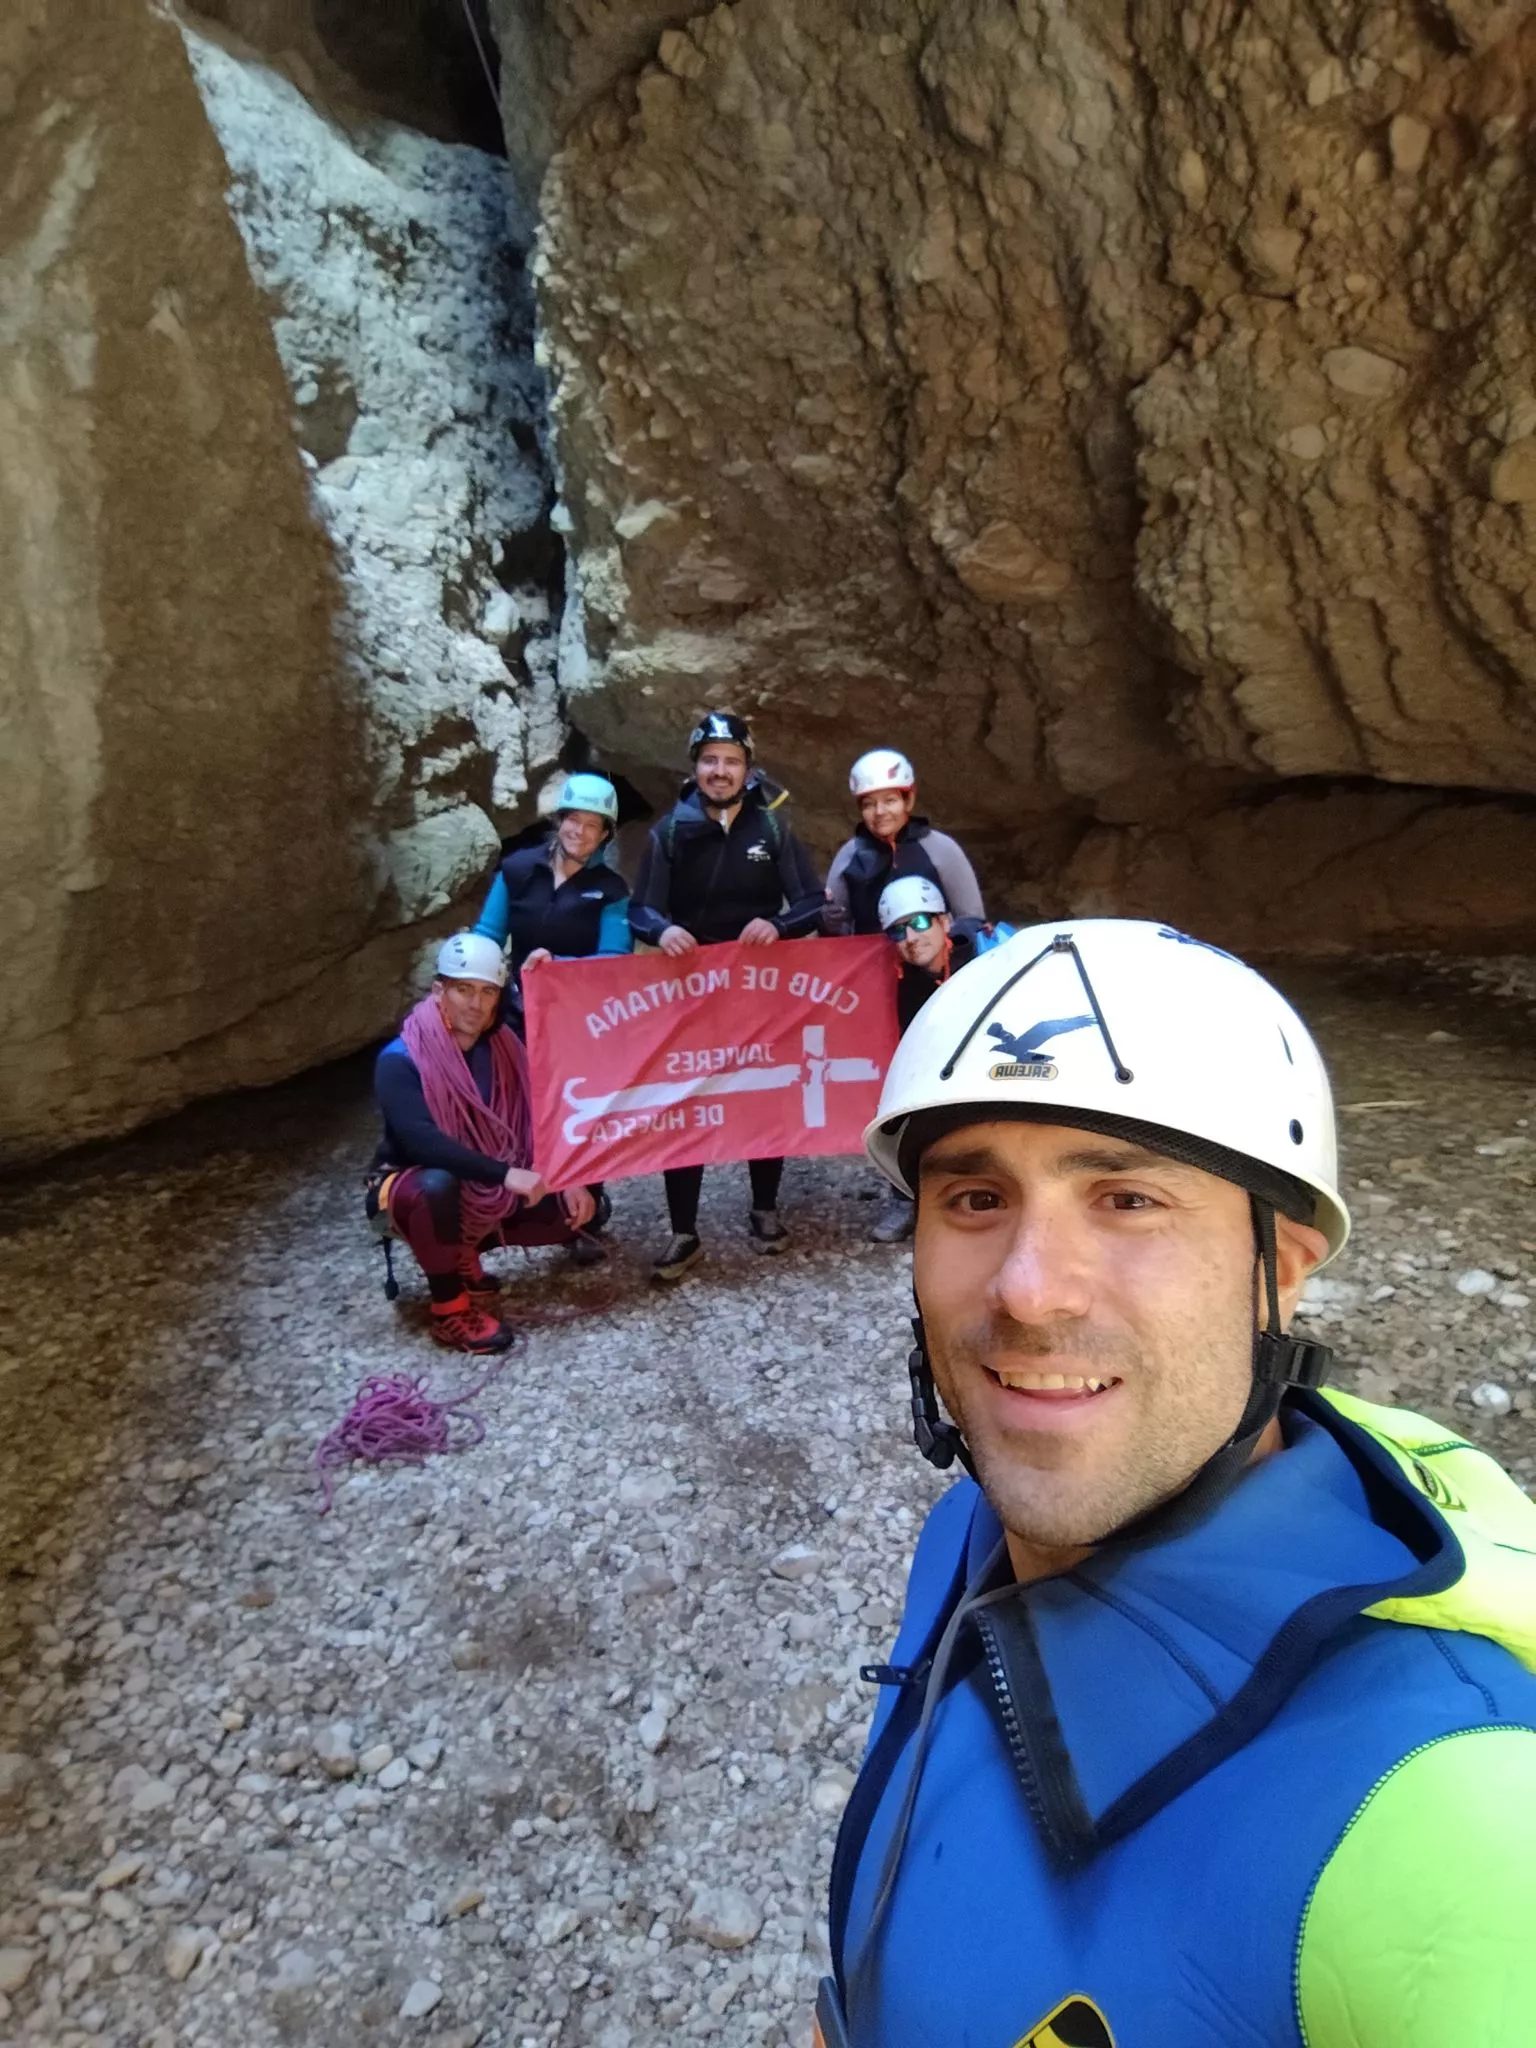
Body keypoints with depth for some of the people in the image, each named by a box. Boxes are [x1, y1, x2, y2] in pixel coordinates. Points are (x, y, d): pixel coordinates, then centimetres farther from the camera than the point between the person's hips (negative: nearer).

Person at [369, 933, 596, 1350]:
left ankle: (464, 1252, 9)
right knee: (438, 1184, -40)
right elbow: (421, 1139, -37)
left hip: (486, 1192, 6)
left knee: (575, 1210, -6)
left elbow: (537, 1121, -4)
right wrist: (504, 1173, -43)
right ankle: (449, 1311, -18)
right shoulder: (400, 1061, -23)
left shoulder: (502, 1047, -5)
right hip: (412, 1188, -6)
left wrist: (569, 1181, -18)